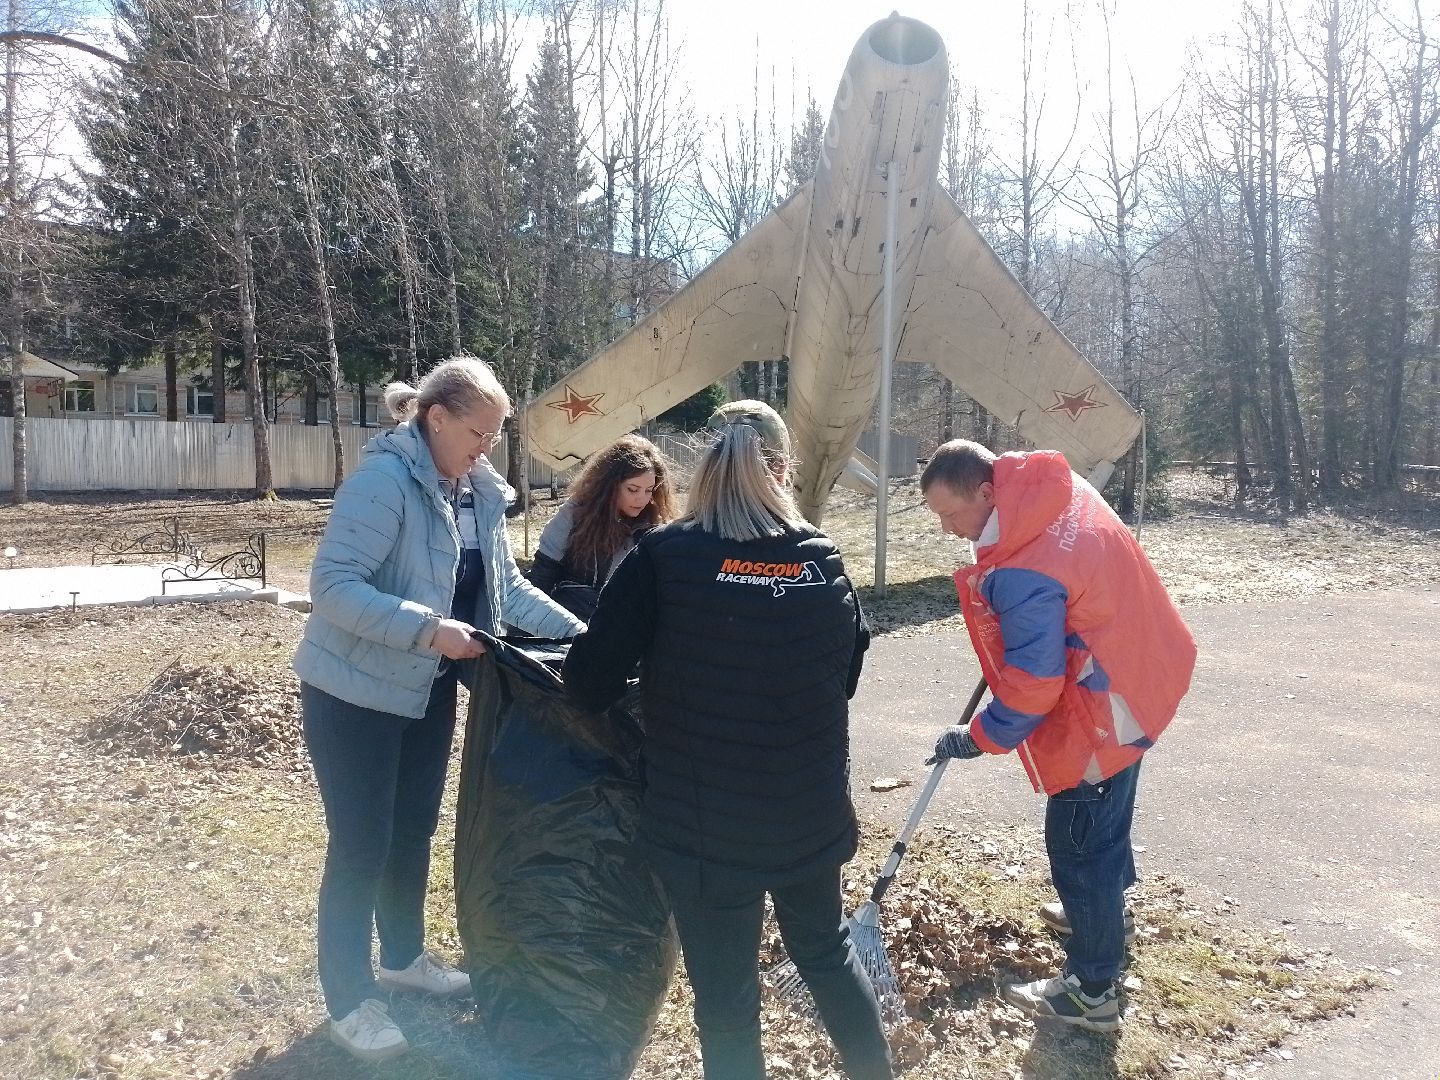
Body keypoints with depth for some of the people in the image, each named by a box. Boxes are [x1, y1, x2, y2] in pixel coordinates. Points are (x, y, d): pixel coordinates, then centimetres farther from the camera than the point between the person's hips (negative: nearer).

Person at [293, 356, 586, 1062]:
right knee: (361, 847, 2)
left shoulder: (480, 491, 2)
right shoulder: (384, 480, -23)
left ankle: (404, 958, 41)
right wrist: (429, 628, -35)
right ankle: (349, 1001, 21)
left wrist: (579, 635, 1)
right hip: (356, 694, -8)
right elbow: (333, 585, -28)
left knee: (414, 832, 20)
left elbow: (507, 586, 9)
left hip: (428, 692, 8)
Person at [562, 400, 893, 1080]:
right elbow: (846, 676, 10)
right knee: (825, 949, 28)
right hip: (810, 810, 4)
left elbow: (590, 681, -12)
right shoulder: (824, 560, -2)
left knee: (725, 989, 14)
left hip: (702, 818, -4)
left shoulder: (663, 554, -14)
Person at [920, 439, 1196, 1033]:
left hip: (1101, 710, -10)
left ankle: (1091, 991, 18)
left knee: (1078, 842, 3)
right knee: (1105, 816, 29)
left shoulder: (1024, 573, -33)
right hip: (1136, 676, 10)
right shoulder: (1059, 490, -5)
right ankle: (1101, 910, 52)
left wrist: (978, 738, -11)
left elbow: (1032, 686, -26)